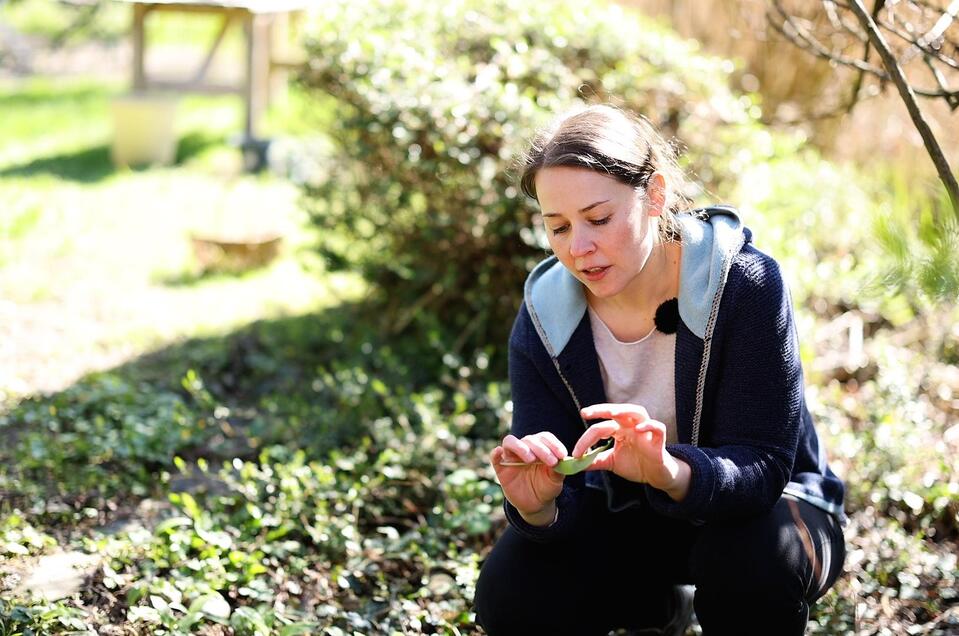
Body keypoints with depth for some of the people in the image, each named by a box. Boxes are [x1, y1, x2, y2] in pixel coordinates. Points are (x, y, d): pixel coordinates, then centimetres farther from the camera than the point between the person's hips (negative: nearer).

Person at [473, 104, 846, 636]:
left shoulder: (744, 283, -25)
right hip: (627, 517, 4)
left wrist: (671, 472, -51)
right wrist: (537, 507, -42)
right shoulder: (544, 320, -14)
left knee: (752, 560, -37)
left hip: (756, 509, -3)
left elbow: (761, 467, -29)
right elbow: (559, 508, -17)